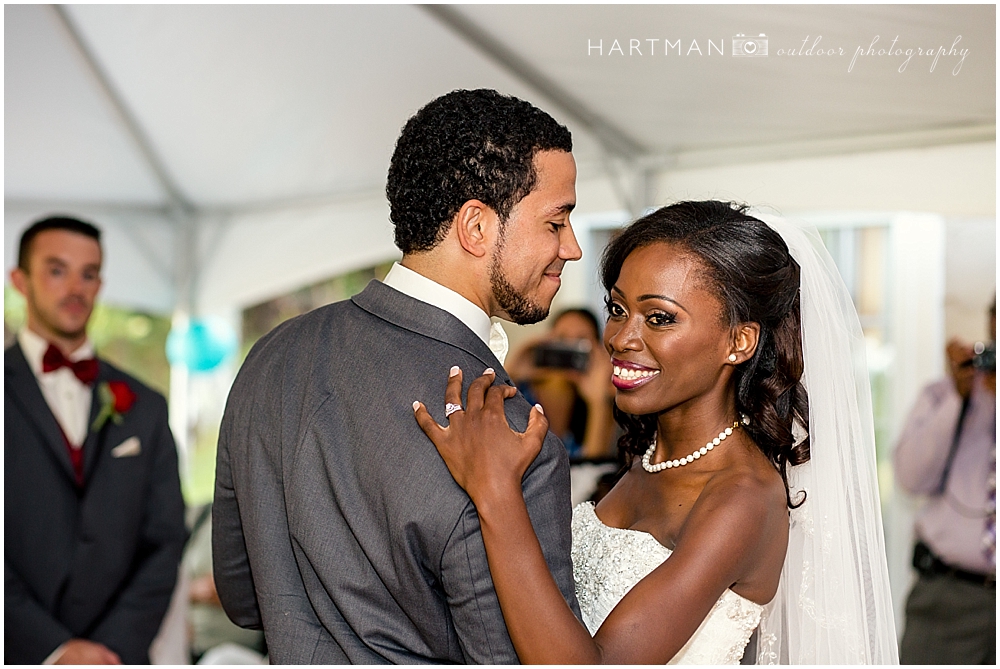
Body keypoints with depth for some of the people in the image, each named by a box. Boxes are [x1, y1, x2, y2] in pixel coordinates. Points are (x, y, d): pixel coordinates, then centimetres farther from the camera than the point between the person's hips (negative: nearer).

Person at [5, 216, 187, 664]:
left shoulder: (145, 408, 10)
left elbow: (164, 541, 6)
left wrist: (114, 646, -7)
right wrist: (53, 648, -14)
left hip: (116, 653, 3)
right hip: (17, 653, -3)